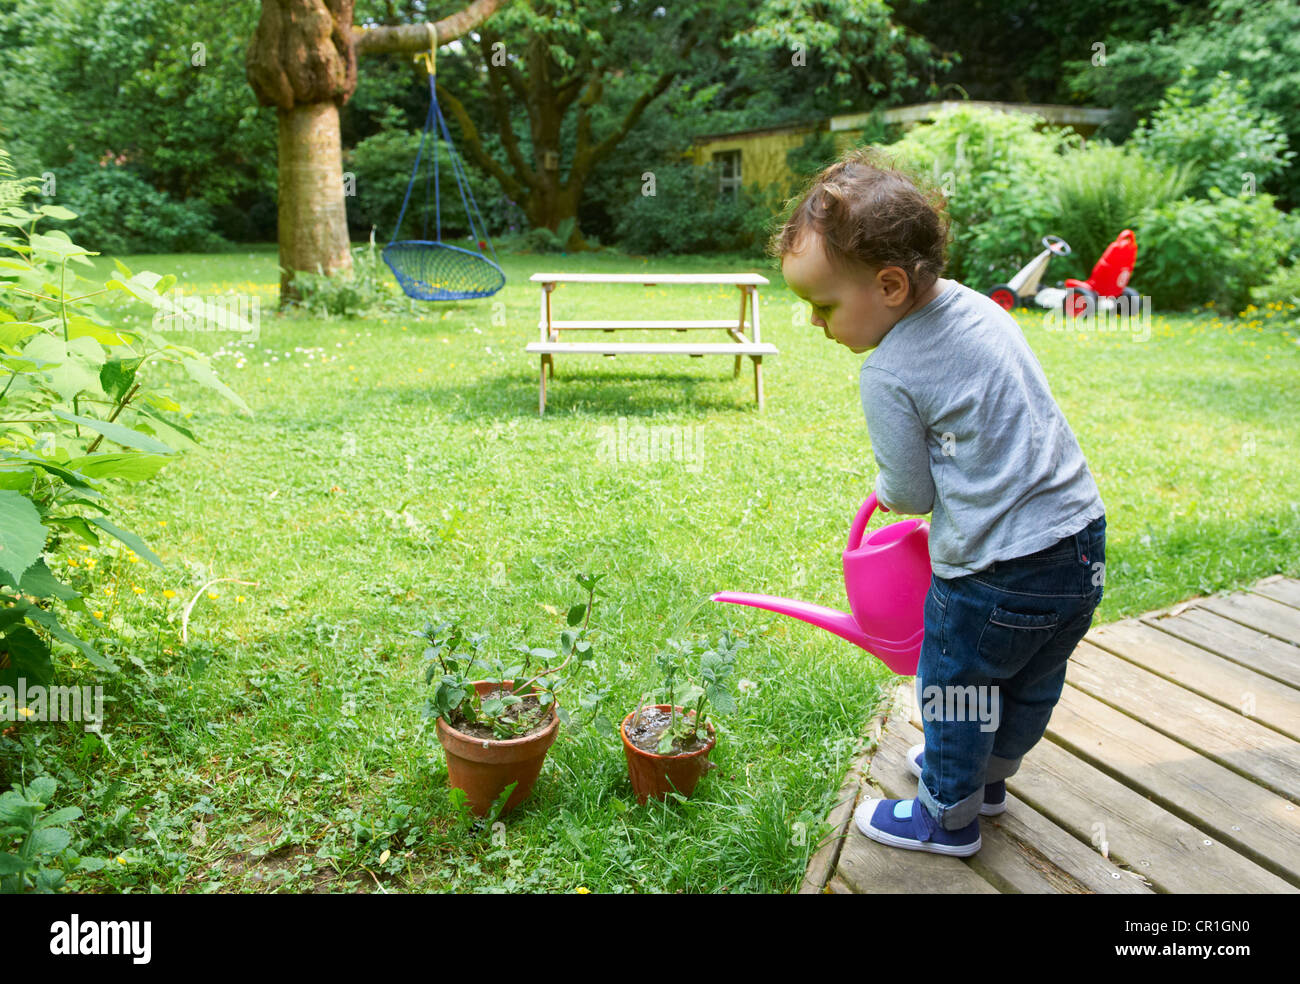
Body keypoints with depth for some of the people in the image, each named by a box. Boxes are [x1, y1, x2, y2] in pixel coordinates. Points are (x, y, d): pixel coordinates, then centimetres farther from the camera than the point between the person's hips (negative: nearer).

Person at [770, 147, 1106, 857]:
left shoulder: (888, 377, -21)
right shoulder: (979, 305, 2)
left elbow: (911, 494, -9)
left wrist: (887, 492, 13)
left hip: (995, 574, -8)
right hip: (1082, 535, 9)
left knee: (955, 688, 16)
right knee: (1031, 685, 26)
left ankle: (948, 815, 37)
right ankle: (986, 775, 51)